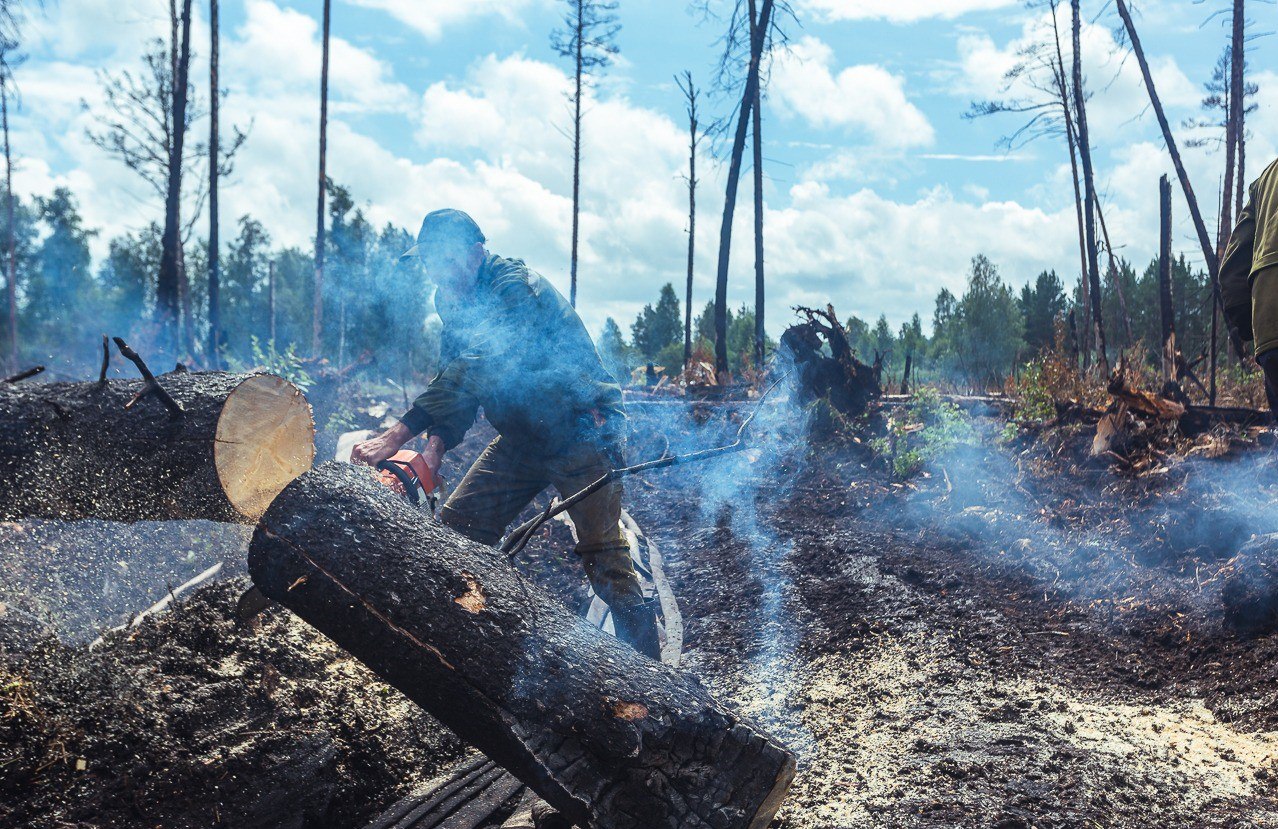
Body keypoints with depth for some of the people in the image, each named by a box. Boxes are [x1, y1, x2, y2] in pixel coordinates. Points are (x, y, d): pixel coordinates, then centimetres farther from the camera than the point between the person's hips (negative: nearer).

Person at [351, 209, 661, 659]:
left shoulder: (516, 287, -23)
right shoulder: (454, 301, 4)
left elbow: (474, 369, -36)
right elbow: (456, 384, 2)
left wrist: (397, 436, -41)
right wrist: (435, 446, -18)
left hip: (584, 431, -8)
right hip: (522, 436, 8)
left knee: (605, 562, -12)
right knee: (454, 526, 1)